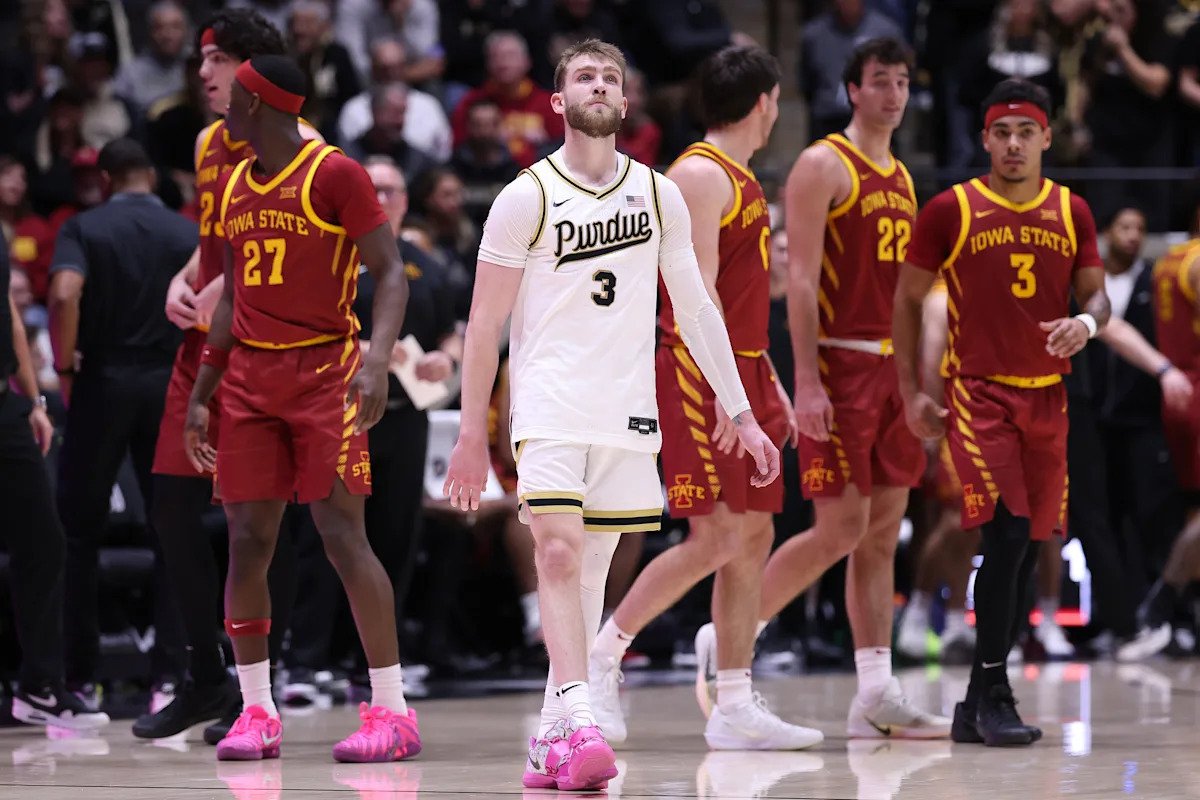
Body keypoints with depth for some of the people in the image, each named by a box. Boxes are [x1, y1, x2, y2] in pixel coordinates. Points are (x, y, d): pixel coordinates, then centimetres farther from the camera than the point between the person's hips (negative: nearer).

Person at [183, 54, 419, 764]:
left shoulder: (335, 174, -7)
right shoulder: (236, 186, 14)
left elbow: (392, 273, -11)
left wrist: (378, 362, -25)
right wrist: (199, 397, 17)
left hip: (324, 371, -6)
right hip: (250, 377, 6)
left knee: (343, 535, -11)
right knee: (247, 541, 0)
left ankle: (393, 710, -8)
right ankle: (258, 713, 6)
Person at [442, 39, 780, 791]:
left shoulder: (658, 193, 8)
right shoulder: (526, 198, -3)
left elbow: (695, 306, 11)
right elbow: (485, 321, 1)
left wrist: (743, 415, 6)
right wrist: (472, 434, -1)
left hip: (626, 412, 4)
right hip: (549, 406, -4)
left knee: (591, 571, 6)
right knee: (559, 552, -19)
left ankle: (554, 742, 12)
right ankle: (580, 724, -28)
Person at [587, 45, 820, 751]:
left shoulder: (742, 180, 19)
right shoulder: (700, 174, -11)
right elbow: (697, 293, -18)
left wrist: (771, 385, 21)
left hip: (744, 374, 10)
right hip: (700, 374, -10)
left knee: (754, 537, 6)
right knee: (714, 536, -13)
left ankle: (736, 709, 7)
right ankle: (601, 654, -2)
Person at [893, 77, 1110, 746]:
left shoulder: (1073, 213, 7)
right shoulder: (950, 211, -3)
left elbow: (1097, 295, 12)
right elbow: (909, 299, 3)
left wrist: (1086, 323, -13)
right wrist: (911, 391, -2)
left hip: (1048, 396, 5)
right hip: (980, 394, -5)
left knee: (1030, 547, 6)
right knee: (1006, 534, -18)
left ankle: (978, 707, 16)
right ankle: (991, 696, -10)